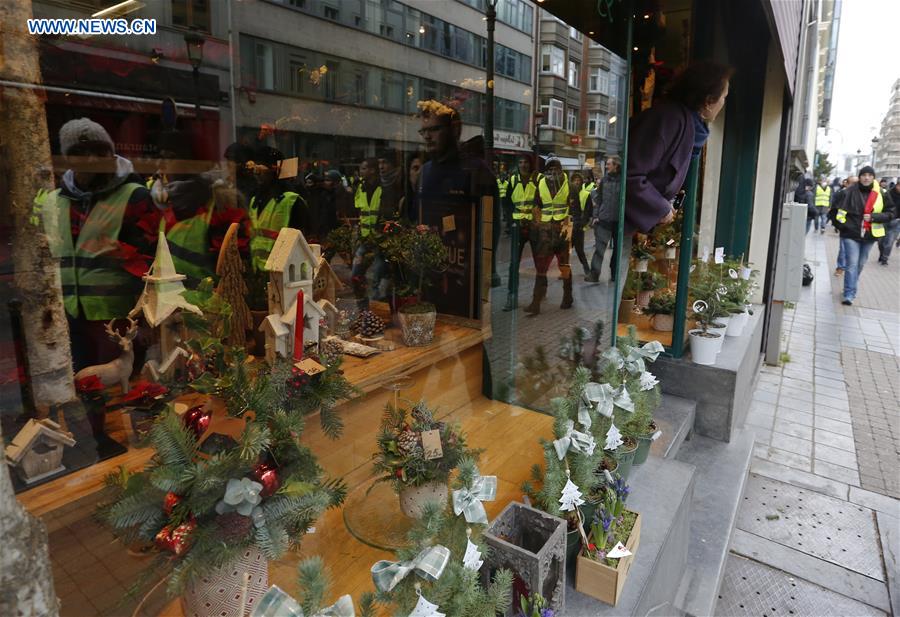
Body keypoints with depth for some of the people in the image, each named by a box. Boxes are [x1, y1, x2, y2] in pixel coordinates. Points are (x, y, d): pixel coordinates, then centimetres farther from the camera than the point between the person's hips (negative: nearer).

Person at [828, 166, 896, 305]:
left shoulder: (881, 194, 0)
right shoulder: (850, 192, -7)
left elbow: (890, 213, 4)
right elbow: (835, 210, 2)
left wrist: (873, 217, -12)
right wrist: (842, 225, -2)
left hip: (869, 235, 3)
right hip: (851, 234, -3)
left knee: (860, 264, 13)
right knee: (852, 264, -9)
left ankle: (851, 290, 28)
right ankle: (849, 295, -8)